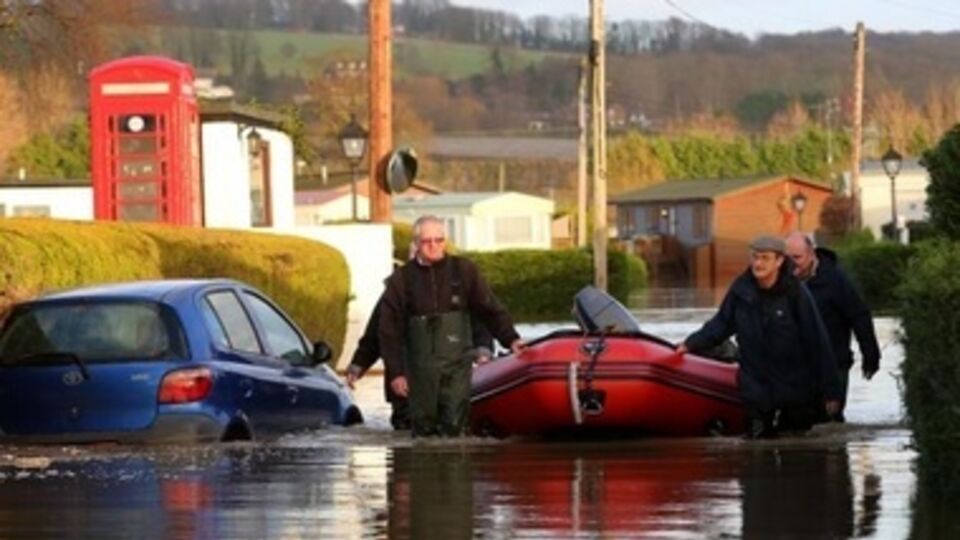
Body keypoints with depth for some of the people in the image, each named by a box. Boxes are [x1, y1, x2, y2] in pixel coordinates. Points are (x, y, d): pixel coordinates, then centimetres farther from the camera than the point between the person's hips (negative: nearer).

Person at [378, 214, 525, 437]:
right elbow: (389, 331, 3)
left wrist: (510, 338, -6)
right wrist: (395, 372, -1)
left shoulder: (463, 271, 3)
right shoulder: (401, 280, 1)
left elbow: (490, 308, 6)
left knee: (454, 426, -7)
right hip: (421, 371, 0)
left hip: (457, 366, 0)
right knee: (423, 427, 3)